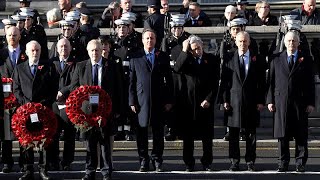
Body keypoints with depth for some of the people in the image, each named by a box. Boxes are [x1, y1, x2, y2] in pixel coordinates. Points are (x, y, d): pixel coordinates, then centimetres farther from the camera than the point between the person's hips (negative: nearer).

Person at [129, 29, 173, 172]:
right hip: (141, 100, -1)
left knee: (158, 132, 4)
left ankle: (157, 161, 14)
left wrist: (169, 101, 2)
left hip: (159, 100, 1)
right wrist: (132, 101, -2)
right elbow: (132, 82, 5)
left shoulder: (163, 57, 8)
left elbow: (169, 80, 8)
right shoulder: (135, 58, 7)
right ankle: (143, 161, 11)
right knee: (141, 132, 2)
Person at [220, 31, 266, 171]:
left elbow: (262, 82, 4)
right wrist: (225, 100, -3)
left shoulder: (257, 59, 4)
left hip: (251, 101, 0)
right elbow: (225, 81, 4)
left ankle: (250, 162, 12)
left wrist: (261, 101, -2)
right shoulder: (229, 59, 4)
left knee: (251, 134, 5)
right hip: (234, 101, 0)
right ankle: (234, 162, 11)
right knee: (233, 135, 3)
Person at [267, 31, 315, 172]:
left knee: (301, 134, 2)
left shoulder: (306, 60, 6)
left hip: (300, 102, -1)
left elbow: (310, 82, 4)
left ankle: (300, 163, 9)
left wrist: (311, 102, -2)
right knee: (282, 134, 3)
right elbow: (271, 81, 8)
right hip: (281, 101, 1)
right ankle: (283, 163, 10)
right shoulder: (276, 60, 10)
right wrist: (270, 100, 0)